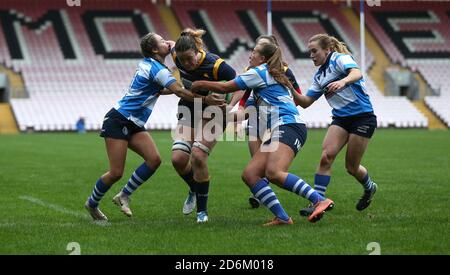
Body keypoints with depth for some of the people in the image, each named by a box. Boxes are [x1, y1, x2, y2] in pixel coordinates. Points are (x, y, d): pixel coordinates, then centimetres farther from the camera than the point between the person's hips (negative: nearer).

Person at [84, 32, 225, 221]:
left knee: (154, 159, -8)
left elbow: (157, 90, 28)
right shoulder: (157, 69, -17)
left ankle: (123, 196, 5)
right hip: (118, 121, -9)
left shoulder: (147, 64, 11)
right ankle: (92, 204, 16)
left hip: (133, 125, 9)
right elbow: (179, 92, -26)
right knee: (116, 173, -8)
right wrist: (205, 99, -23)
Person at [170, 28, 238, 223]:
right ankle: (194, 191, 21)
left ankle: (202, 210, -4)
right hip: (189, 110, 5)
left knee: (198, 156, -22)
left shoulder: (215, 65, -28)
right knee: (178, 159, -12)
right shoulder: (177, 56, -14)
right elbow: (170, 45, 12)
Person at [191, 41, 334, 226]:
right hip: (278, 131, 10)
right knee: (249, 174, -3)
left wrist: (199, 84, 18)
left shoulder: (260, 72, 2)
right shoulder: (273, 77, 30)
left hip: (289, 127, -10)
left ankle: (320, 201, -32)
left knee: (273, 172, -30)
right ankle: (282, 217, -11)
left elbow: (224, 87, 5)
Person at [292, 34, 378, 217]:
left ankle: (369, 188, 33)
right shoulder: (319, 75, 15)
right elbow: (305, 102, 14)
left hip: (362, 117, -6)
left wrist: (343, 81, -49)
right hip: (340, 119, 6)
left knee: (351, 167, 0)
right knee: (326, 156, -16)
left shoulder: (340, 58, -8)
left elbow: (356, 73, -29)